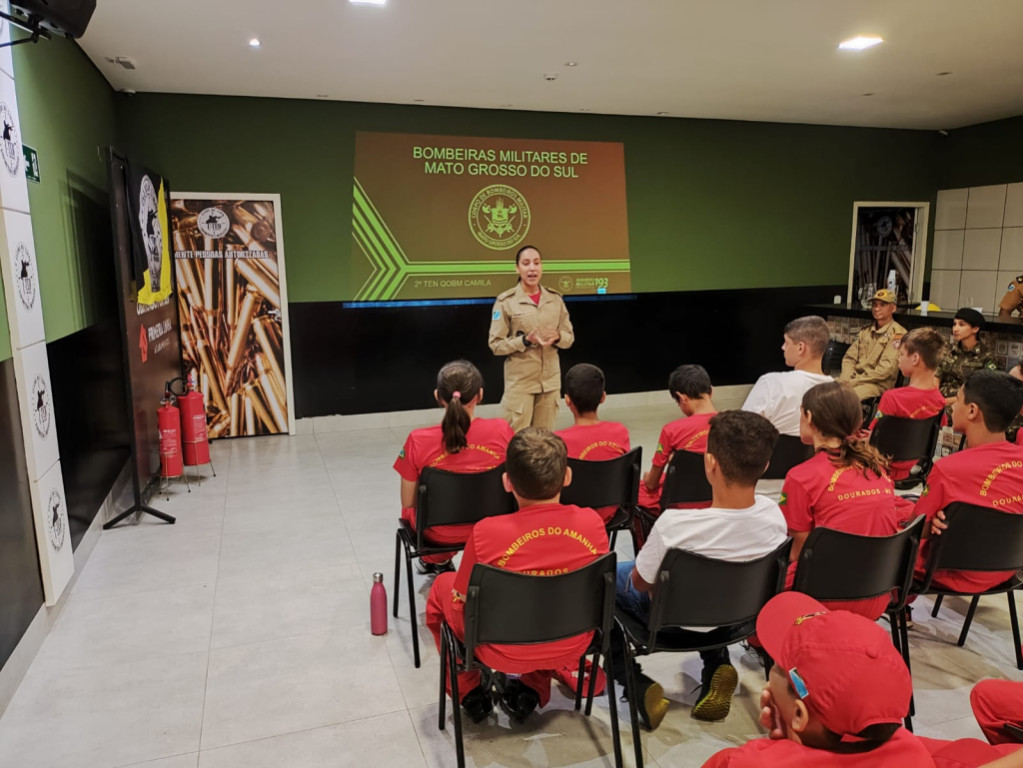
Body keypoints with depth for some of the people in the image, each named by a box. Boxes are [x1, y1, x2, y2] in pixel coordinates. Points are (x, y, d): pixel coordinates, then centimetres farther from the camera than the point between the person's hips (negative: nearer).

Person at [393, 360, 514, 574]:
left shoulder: (418, 441, -23)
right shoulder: (502, 431, -18)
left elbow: (408, 503, -10)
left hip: (439, 532, -2)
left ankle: (433, 559, 43)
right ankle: (441, 562, 44)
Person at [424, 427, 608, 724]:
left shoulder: (486, 533, -26)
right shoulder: (593, 522, -17)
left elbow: (462, 598, -11)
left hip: (504, 652, -3)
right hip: (571, 647, 3)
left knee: (442, 587, 23)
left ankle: (471, 694, 32)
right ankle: (531, 690, 33)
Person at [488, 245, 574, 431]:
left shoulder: (555, 298, 4)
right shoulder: (506, 301, -7)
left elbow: (569, 337, 10)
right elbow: (496, 344, -6)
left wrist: (557, 337, -12)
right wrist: (526, 340, -19)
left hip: (550, 379, 4)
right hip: (520, 381, -4)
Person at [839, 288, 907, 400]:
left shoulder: (898, 334, -2)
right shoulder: (865, 331, 20)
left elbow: (887, 369, -12)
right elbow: (849, 358, 15)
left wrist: (854, 381, -15)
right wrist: (845, 379, -6)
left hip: (879, 384, -6)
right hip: (855, 379, 6)